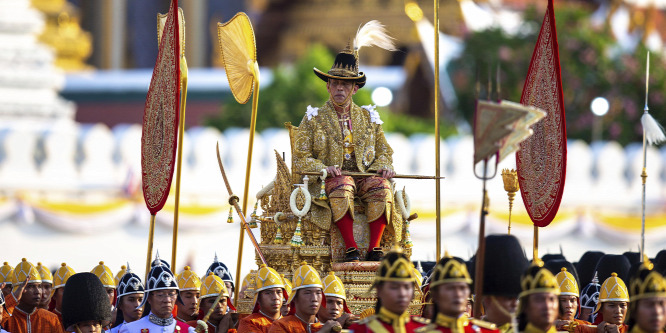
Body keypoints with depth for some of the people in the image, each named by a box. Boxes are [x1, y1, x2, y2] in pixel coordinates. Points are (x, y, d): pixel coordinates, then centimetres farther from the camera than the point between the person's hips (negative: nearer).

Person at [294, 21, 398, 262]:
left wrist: (383, 167, -1)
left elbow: (384, 152, 23)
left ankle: (375, 247, -31)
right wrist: (324, 169, -15)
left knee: (381, 185, -31)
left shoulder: (368, 118, 19)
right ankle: (350, 248, -39)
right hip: (329, 180, -3)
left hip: (364, 177, 3)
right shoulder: (314, 119, 10)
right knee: (342, 186, -38)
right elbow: (301, 159, 5)